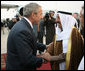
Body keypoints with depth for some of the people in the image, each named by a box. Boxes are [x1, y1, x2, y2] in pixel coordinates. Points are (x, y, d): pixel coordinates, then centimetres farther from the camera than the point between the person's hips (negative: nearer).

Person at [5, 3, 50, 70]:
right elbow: (27, 59, -29)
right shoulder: (22, 31, -30)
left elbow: (32, 43, 12)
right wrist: (43, 60, -15)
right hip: (19, 67, -9)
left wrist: (45, 47, 6)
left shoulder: (23, 24, 0)